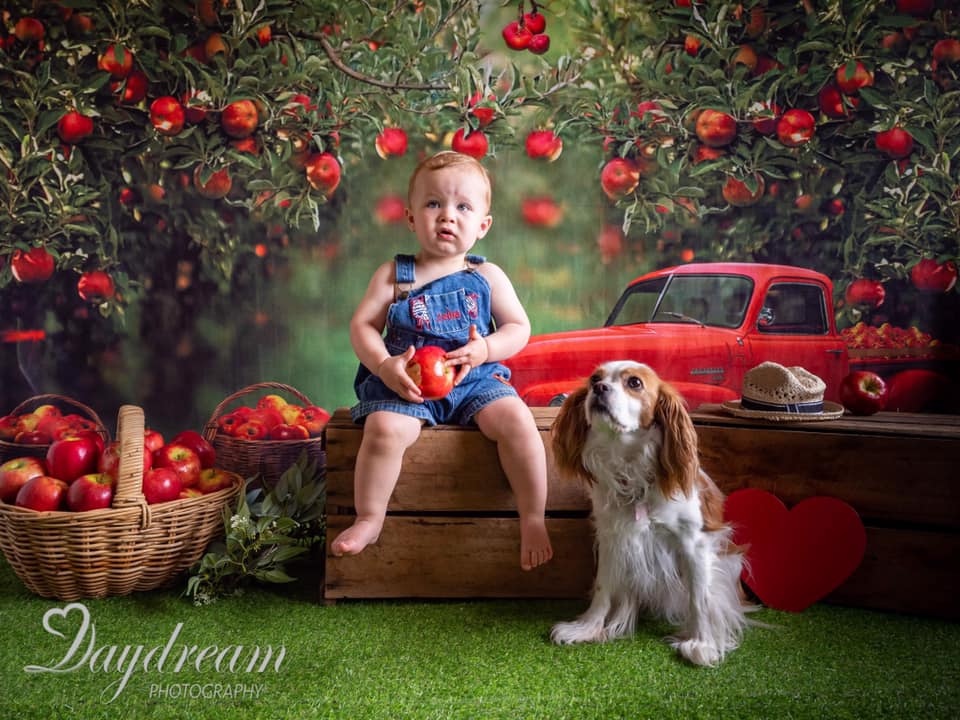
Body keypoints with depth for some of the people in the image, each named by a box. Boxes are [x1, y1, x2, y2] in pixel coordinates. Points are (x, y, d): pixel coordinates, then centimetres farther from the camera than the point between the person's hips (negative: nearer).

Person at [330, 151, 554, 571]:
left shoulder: (487, 276, 8)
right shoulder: (393, 275, 6)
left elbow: (519, 327, 8)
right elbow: (362, 325, 2)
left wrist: (486, 349, -13)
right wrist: (385, 366, -16)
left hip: (476, 381, 1)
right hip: (405, 384, -1)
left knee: (516, 420, -26)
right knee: (384, 428, -30)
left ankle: (533, 520, -9)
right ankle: (368, 520, -9)